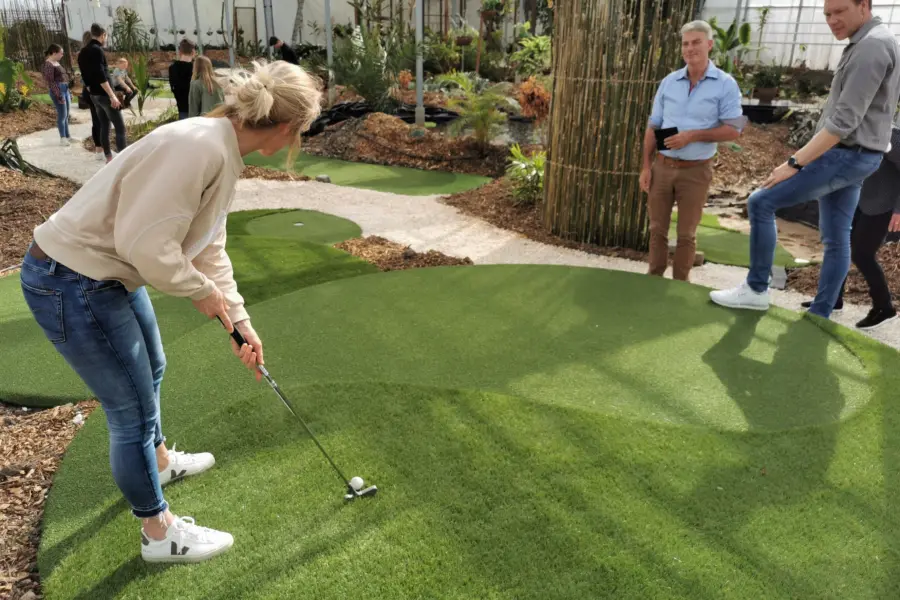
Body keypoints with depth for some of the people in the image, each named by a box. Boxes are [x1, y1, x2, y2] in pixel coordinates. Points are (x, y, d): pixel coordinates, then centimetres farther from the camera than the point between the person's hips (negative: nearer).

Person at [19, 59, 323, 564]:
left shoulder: (225, 153, 4)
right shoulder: (198, 146, -28)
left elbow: (210, 249, 11)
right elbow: (145, 242, -31)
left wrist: (240, 321, 9)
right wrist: (202, 290, -14)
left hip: (109, 275, 10)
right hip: (71, 283, -10)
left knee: (151, 370, 29)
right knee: (133, 410, 3)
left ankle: (159, 460, 56)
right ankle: (159, 533, 24)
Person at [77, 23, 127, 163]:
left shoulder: (82, 53, 14)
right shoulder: (97, 50, -14)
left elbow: (85, 76, 17)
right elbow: (101, 76, -22)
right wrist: (112, 96, -22)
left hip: (94, 95, 9)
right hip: (104, 94, -9)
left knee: (104, 125, 14)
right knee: (120, 127, -8)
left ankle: (109, 157, 16)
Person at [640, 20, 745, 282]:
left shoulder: (725, 84, -5)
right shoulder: (669, 81, 5)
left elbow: (733, 130, -8)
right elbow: (653, 127, 8)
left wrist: (692, 135, -19)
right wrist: (646, 166, 3)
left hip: (695, 171, -3)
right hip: (662, 166, 3)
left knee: (686, 233, 5)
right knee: (657, 228, 9)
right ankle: (654, 277, 22)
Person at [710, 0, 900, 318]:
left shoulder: (870, 46, -18)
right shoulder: (874, 44, 15)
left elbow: (844, 121, -25)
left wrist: (794, 163, -24)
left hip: (843, 156, -10)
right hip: (849, 155, 10)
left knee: (760, 203, -9)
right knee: (836, 239, 11)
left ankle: (756, 289, 0)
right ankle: (819, 315, 17)